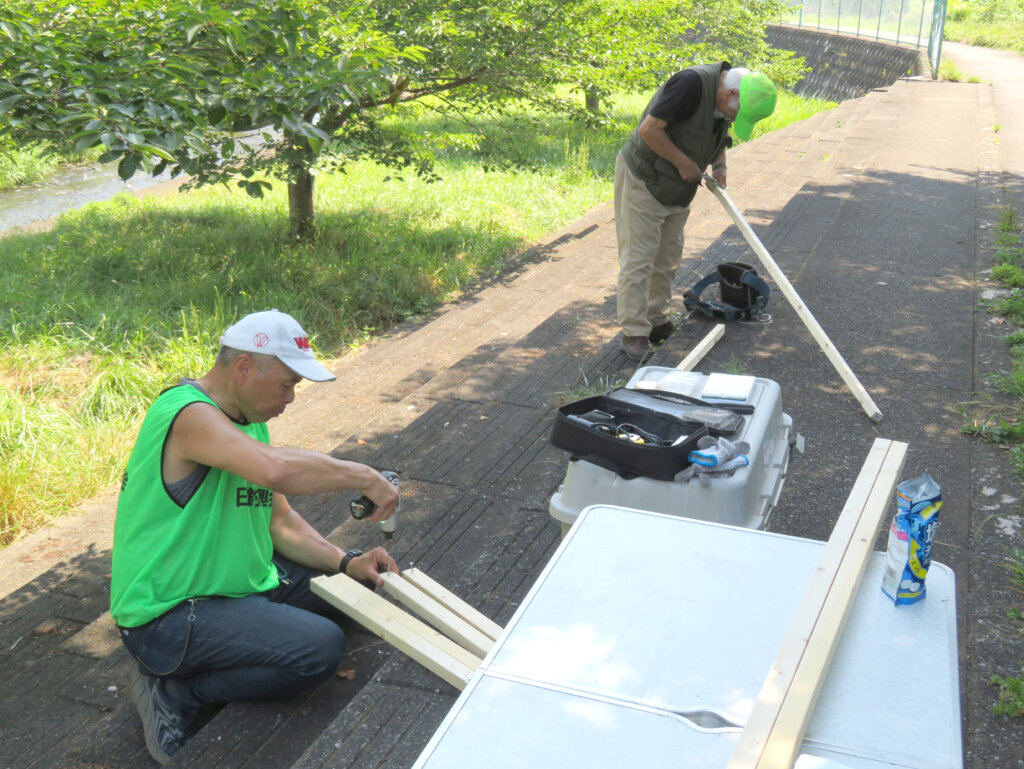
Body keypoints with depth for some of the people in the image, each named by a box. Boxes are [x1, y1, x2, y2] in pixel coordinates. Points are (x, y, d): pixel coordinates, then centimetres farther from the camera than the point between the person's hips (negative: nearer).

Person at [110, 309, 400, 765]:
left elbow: (280, 520, 11)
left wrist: (345, 563, -3)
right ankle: (175, 693, -6)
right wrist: (363, 476, -27)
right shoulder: (189, 414, -23)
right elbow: (278, 470, -41)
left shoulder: (250, 422, 9)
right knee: (321, 647, -23)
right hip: (168, 614, -10)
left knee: (352, 589, 12)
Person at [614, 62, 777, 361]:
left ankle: (656, 320, 27)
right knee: (638, 259, -5)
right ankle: (634, 333, 1)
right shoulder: (692, 83, -26)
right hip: (643, 180, -9)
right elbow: (650, 128, -28)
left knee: (668, 259, 14)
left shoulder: (725, 102, 0)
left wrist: (719, 163, 1)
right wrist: (683, 162, -21)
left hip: (678, 188, 9)